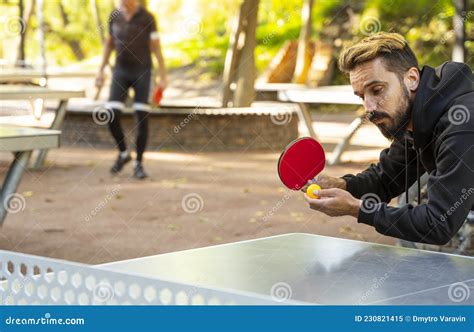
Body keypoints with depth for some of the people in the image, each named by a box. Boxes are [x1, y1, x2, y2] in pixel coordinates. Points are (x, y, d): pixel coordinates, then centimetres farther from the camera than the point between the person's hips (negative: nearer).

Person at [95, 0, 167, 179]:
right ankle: (123, 153, 16)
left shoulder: (148, 18, -8)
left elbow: (157, 48, -6)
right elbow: (109, 44, 14)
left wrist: (163, 77, -9)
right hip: (121, 71, 3)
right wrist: (101, 71, 10)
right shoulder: (114, 16, 3)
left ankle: (138, 165, 6)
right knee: (112, 117, -9)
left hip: (142, 72, -3)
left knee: (142, 119, -7)